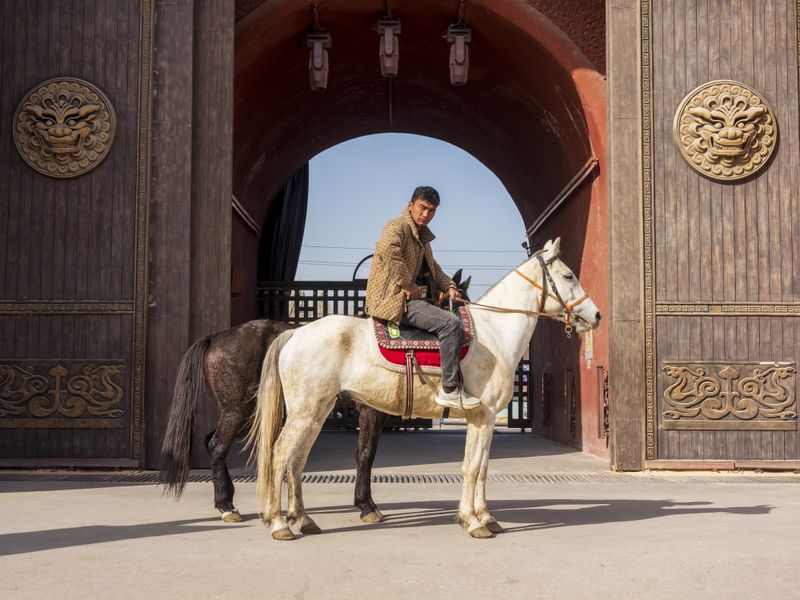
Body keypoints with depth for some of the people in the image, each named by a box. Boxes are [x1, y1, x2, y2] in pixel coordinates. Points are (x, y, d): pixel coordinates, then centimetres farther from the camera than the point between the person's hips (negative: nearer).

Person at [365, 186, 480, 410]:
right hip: (397, 300, -11)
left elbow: (433, 267, 31)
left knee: (460, 329, 13)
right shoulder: (397, 227, -8)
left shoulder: (422, 235, 22)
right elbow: (387, 252, -29)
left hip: (417, 299, 11)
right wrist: (409, 286, -23)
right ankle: (449, 390, -23)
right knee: (450, 322, -25)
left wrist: (448, 286, 12)